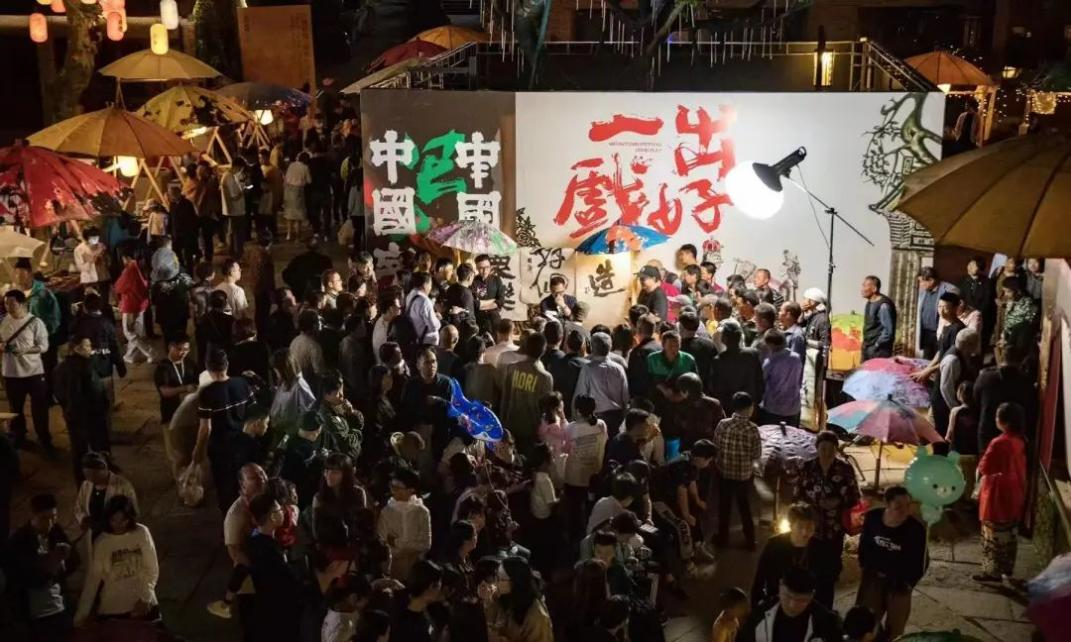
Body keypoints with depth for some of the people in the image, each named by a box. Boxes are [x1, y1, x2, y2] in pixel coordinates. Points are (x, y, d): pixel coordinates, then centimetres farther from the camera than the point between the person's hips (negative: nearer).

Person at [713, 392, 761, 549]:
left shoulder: (722, 424, -14)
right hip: (744, 474, -1)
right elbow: (756, 454, -12)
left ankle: (723, 538, 30)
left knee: (724, 506, 18)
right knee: (745, 507, 17)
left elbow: (715, 447, -5)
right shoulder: (752, 429, -19)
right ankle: (750, 541, 27)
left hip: (724, 471, 1)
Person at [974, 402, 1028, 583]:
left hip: (998, 496, -8)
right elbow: (1019, 468, 12)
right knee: (1008, 535, 19)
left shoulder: (999, 443, -25)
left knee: (993, 536, 3)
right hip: (1014, 494, 8)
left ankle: (993, 571, 10)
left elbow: (983, 468, -17)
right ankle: (1007, 568, 30)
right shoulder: (1019, 442, 0)